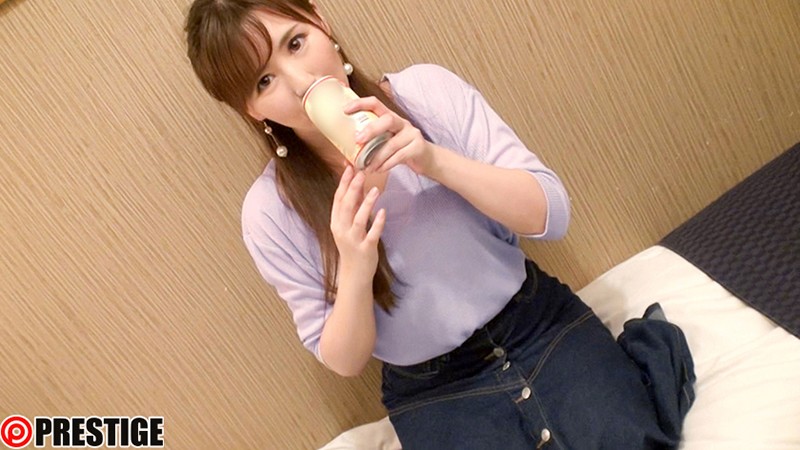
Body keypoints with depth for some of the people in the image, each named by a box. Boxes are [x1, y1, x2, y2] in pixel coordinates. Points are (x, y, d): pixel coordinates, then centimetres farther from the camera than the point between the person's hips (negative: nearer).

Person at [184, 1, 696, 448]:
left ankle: (649, 356, 11)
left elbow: (552, 214, -13)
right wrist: (355, 271, -26)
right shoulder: (270, 213, -11)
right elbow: (342, 361, -5)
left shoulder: (427, 90, -11)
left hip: (541, 326, 0)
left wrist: (434, 160, -29)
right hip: (433, 394, 1)